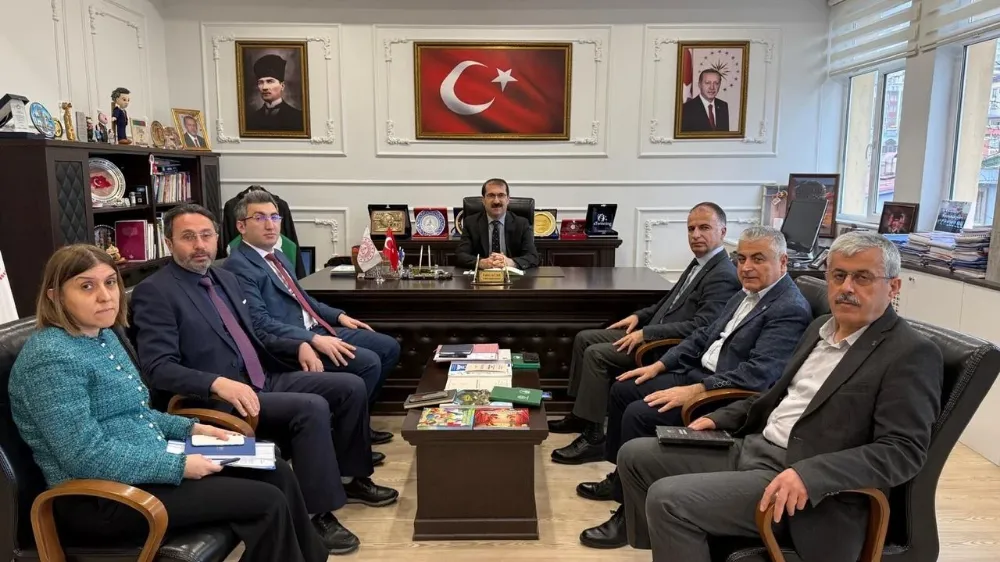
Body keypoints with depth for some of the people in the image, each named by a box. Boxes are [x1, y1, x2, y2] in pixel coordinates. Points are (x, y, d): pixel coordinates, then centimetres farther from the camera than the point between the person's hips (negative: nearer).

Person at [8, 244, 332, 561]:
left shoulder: (105, 337, 10)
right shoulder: (52, 357, -19)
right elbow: (86, 456, -25)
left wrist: (190, 429, 8)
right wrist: (179, 465, -22)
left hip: (147, 466, 9)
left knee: (277, 474, 3)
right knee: (268, 503, -15)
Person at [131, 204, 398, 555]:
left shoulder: (226, 278, 14)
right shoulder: (154, 292, -11)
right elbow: (159, 368, -19)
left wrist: (298, 346, 7)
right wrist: (218, 383, -34)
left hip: (264, 380, 9)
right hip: (220, 399, -8)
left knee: (350, 387, 1)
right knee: (312, 407, -28)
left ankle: (352, 478, 17)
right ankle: (318, 512, -13)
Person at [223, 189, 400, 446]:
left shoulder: (277, 255, 16)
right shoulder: (238, 266, -14)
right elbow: (260, 324, -23)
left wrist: (338, 315, 14)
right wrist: (315, 340, -28)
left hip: (317, 328, 10)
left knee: (389, 347, 5)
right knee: (368, 362, -24)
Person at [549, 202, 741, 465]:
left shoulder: (724, 276, -17)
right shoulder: (700, 263, 13)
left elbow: (700, 326, -26)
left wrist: (645, 333, -25)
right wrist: (639, 316, 9)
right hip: (652, 334, 10)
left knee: (597, 354, -21)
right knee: (584, 338, 7)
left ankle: (593, 437, -13)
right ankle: (581, 414, 16)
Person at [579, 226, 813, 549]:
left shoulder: (791, 310, -18)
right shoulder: (746, 295, 13)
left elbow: (758, 373, -27)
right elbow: (705, 336, 17)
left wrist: (693, 391, -28)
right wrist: (660, 365, 7)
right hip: (699, 374, 10)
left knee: (639, 414, -22)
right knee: (623, 389, 9)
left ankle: (631, 513, -8)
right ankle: (620, 479, 22)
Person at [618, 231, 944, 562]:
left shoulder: (912, 355, -11)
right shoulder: (821, 327, 14)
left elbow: (903, 450, -19)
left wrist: (808, 475, -31)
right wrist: (721, 418, 11)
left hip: (811, 491, -8)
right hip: (753, 447, 9)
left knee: (669, 499, -24)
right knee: (635, 456, 4)